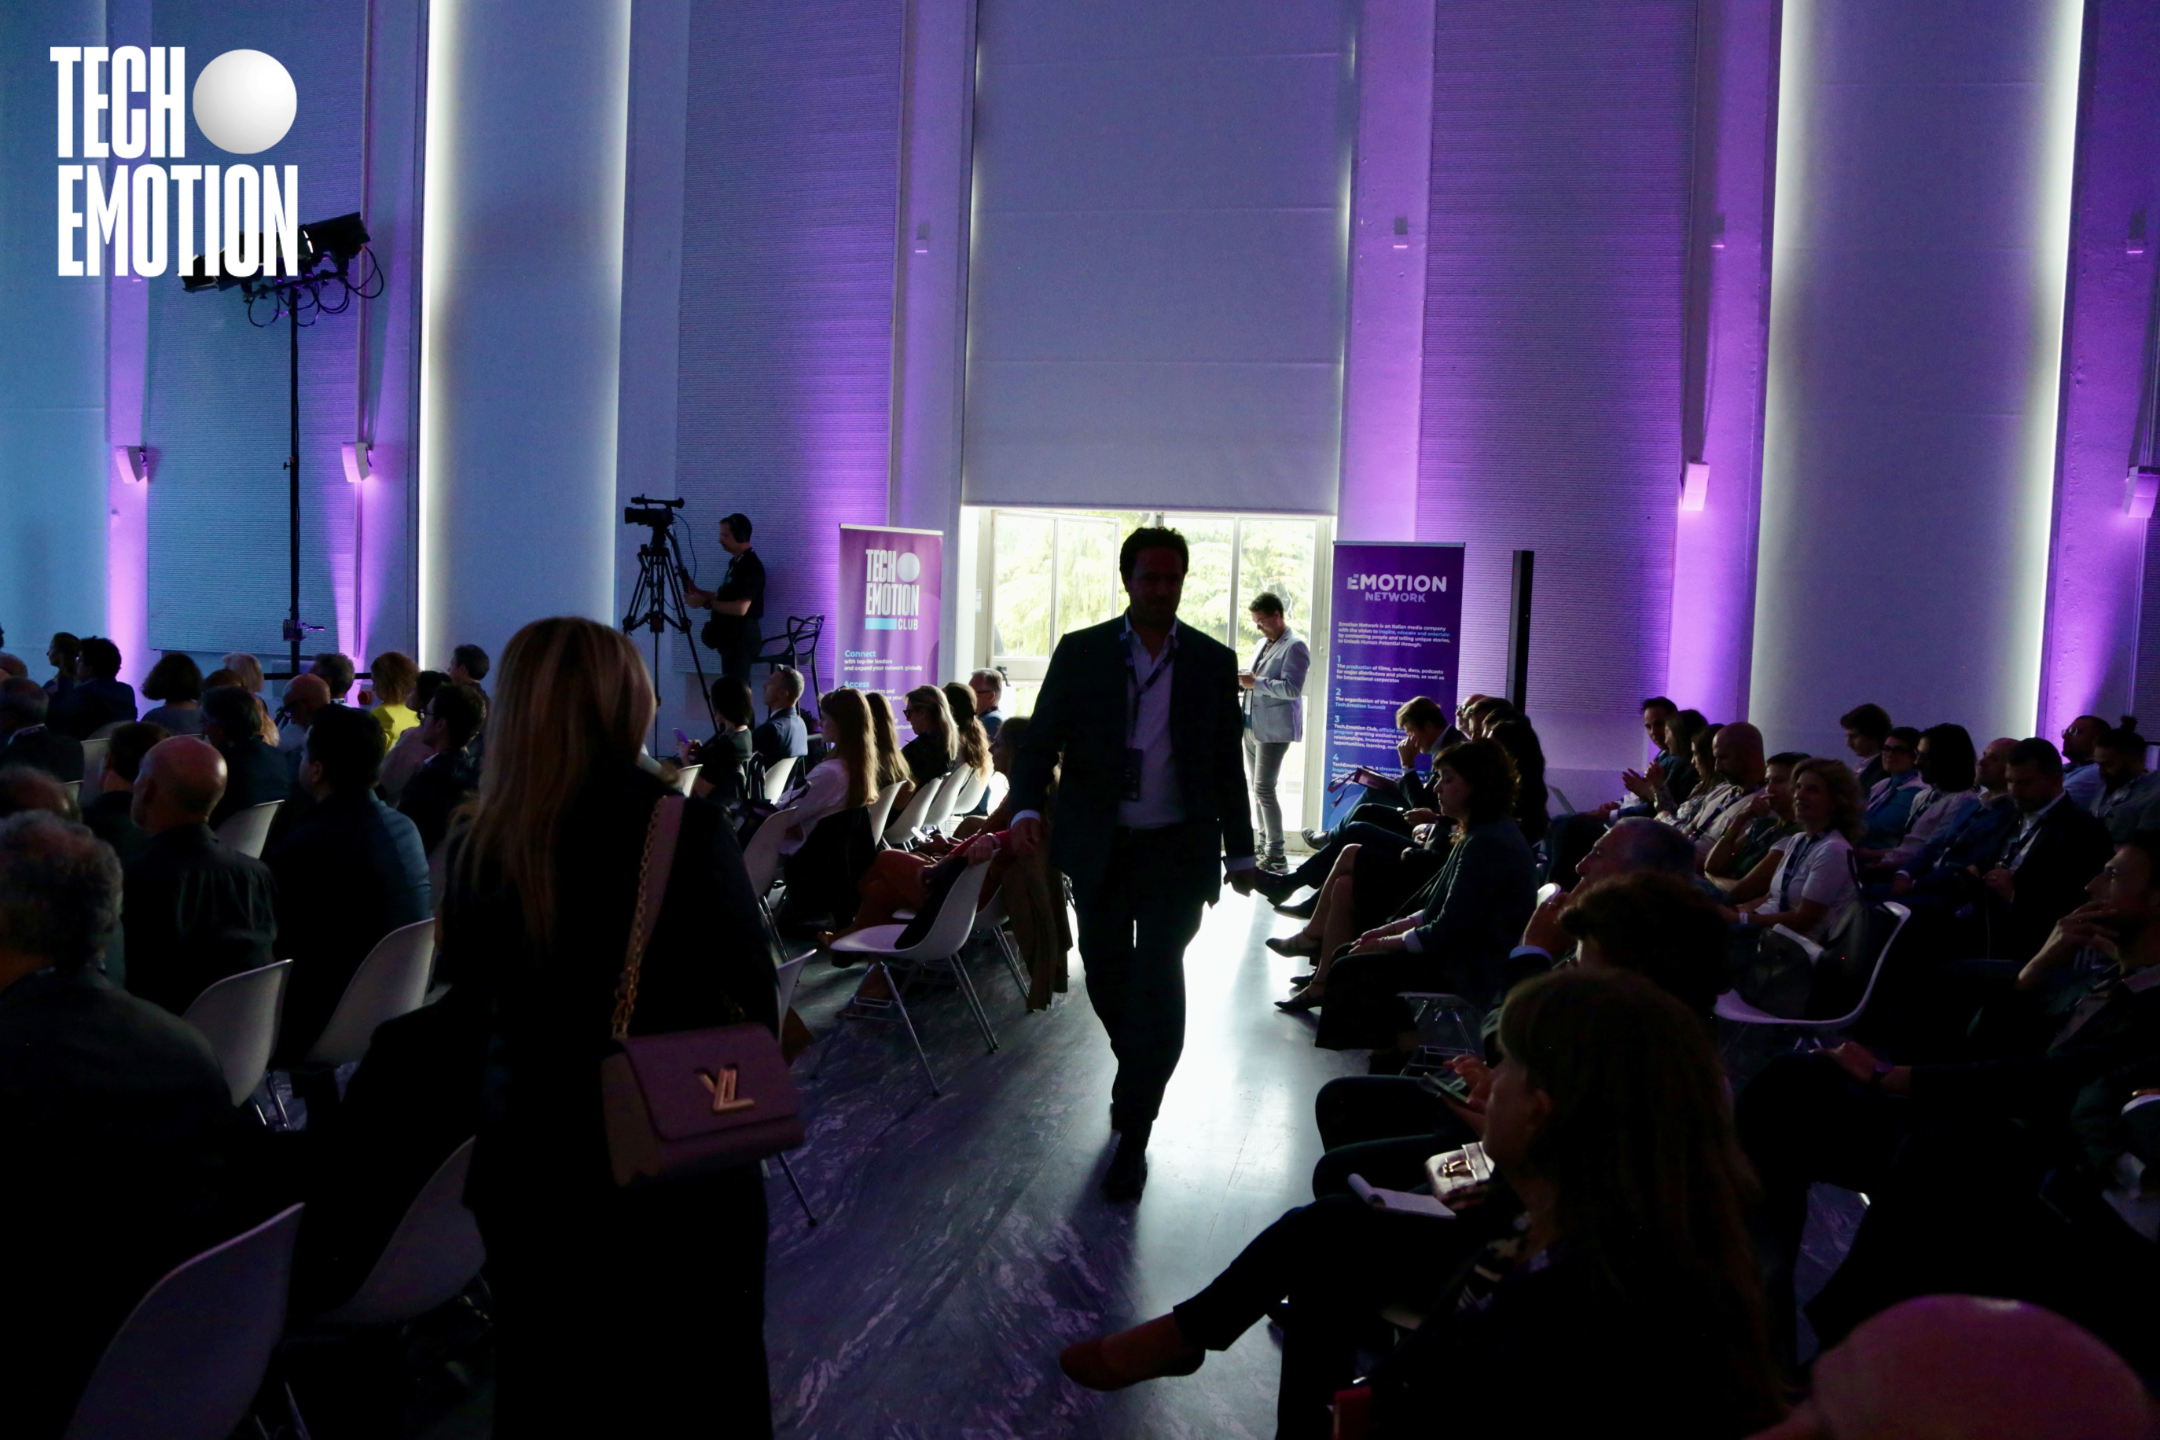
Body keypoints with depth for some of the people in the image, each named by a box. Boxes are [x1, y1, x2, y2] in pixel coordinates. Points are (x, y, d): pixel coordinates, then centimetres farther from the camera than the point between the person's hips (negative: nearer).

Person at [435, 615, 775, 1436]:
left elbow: (472, 996, 6)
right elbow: (752, 999, -12)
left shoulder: (477, 846, -9)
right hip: (680, 1168, -3)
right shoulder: (686, 830, -19)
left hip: (526, 1166, 3)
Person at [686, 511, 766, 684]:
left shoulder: (750, 566, -16)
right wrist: (699, 593, 9)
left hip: (741, 638, -10)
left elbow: (740, 608, -23)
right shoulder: (737, 562, 15)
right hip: (731, 637, 10)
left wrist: (706, 603, -17)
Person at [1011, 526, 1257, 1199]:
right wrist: (1027, 808, -20)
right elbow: (1041, 741, -2)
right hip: (1099, 847, 1)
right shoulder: (1080, 653, 1)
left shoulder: (1213, 662, 3)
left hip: (1177, 851, -1)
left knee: (1158, 984, -7)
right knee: (1106, 977, 13)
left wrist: (1239, 852, 10)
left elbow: (1228, 764, 8)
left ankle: (1134, 1133, 4)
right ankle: (1141, 1075, 42)